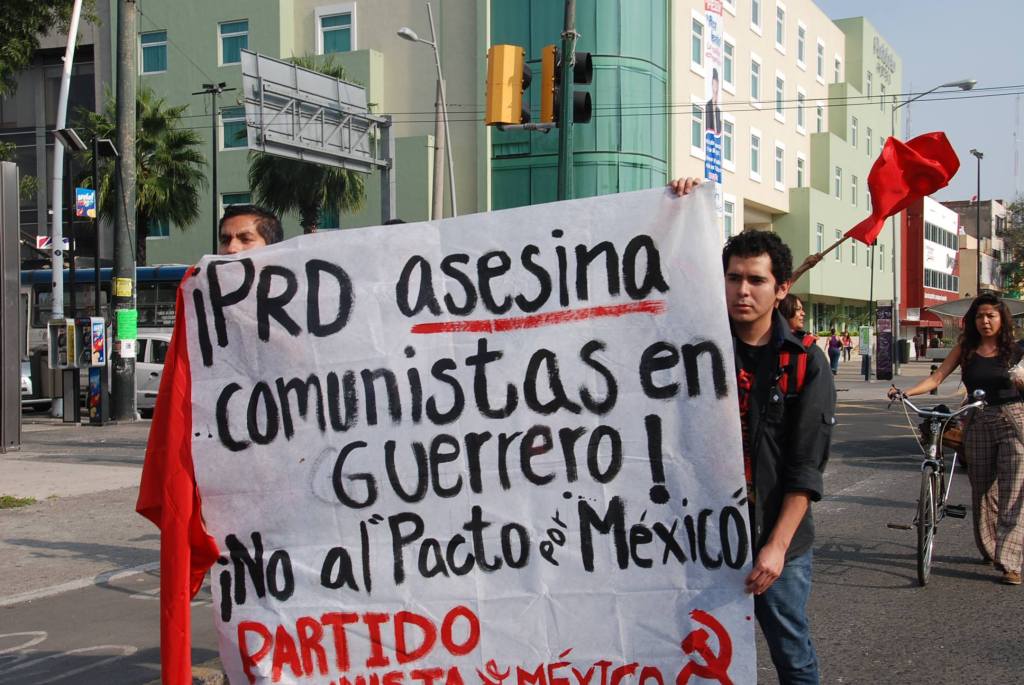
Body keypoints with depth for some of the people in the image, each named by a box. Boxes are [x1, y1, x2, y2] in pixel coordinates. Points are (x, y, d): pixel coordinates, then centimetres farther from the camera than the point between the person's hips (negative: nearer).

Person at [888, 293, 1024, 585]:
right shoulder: (965, 349, 6)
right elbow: (936, 378, -2)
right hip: (978, 424, 2)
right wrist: (905, 392, -16)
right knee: (982, 492, 9)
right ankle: (989, 550, 27)